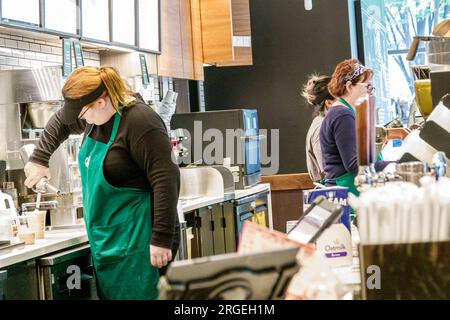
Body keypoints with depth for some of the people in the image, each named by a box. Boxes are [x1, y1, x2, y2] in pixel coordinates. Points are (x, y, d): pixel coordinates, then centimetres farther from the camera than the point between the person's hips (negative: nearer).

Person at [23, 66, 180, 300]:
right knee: (110, 294, 13)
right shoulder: (97, 116, 7)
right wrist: (39, 158, 22)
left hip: (137, 243, -9)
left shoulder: (139, 121, -20)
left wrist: (162, 239, -25)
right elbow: (61, 122, 28)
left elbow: (166, 180, -24)